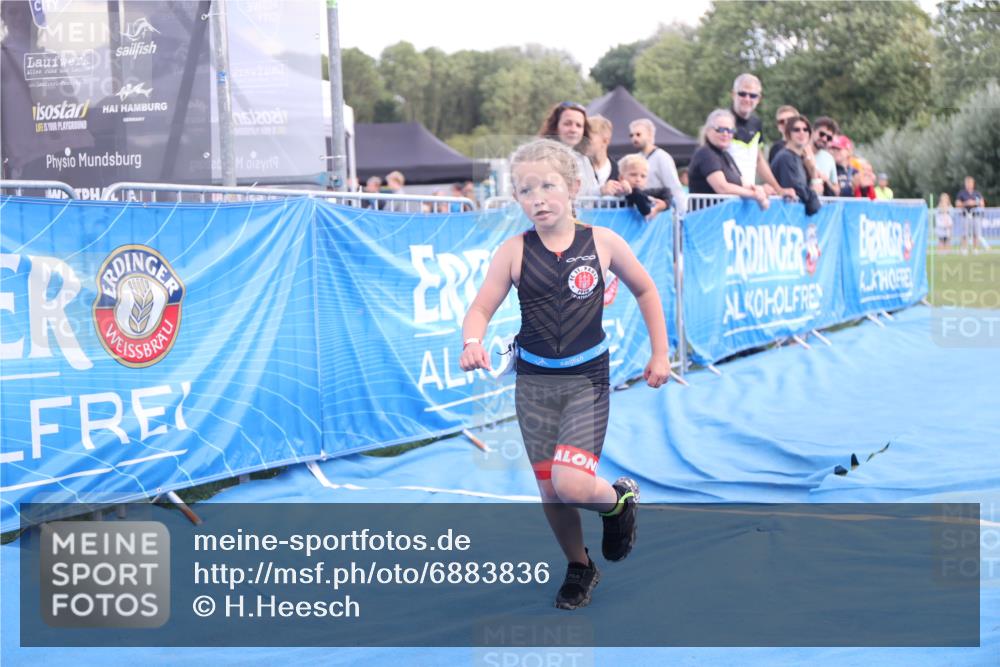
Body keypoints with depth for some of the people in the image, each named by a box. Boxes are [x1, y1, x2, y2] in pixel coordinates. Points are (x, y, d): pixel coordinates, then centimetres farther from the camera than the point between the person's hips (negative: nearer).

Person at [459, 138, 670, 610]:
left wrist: (660, 353, 8)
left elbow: (645, 291, 9)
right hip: (534, 381, 2)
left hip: (587, 380, -2)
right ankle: (579, 567, 33)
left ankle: (618, 501, 16)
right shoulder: (514, 252, -5)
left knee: (571, 483, -18)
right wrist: (473, 341, -27)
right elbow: (480, 309, -5)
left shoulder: (602, 243, -6)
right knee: (549, 490, 8)